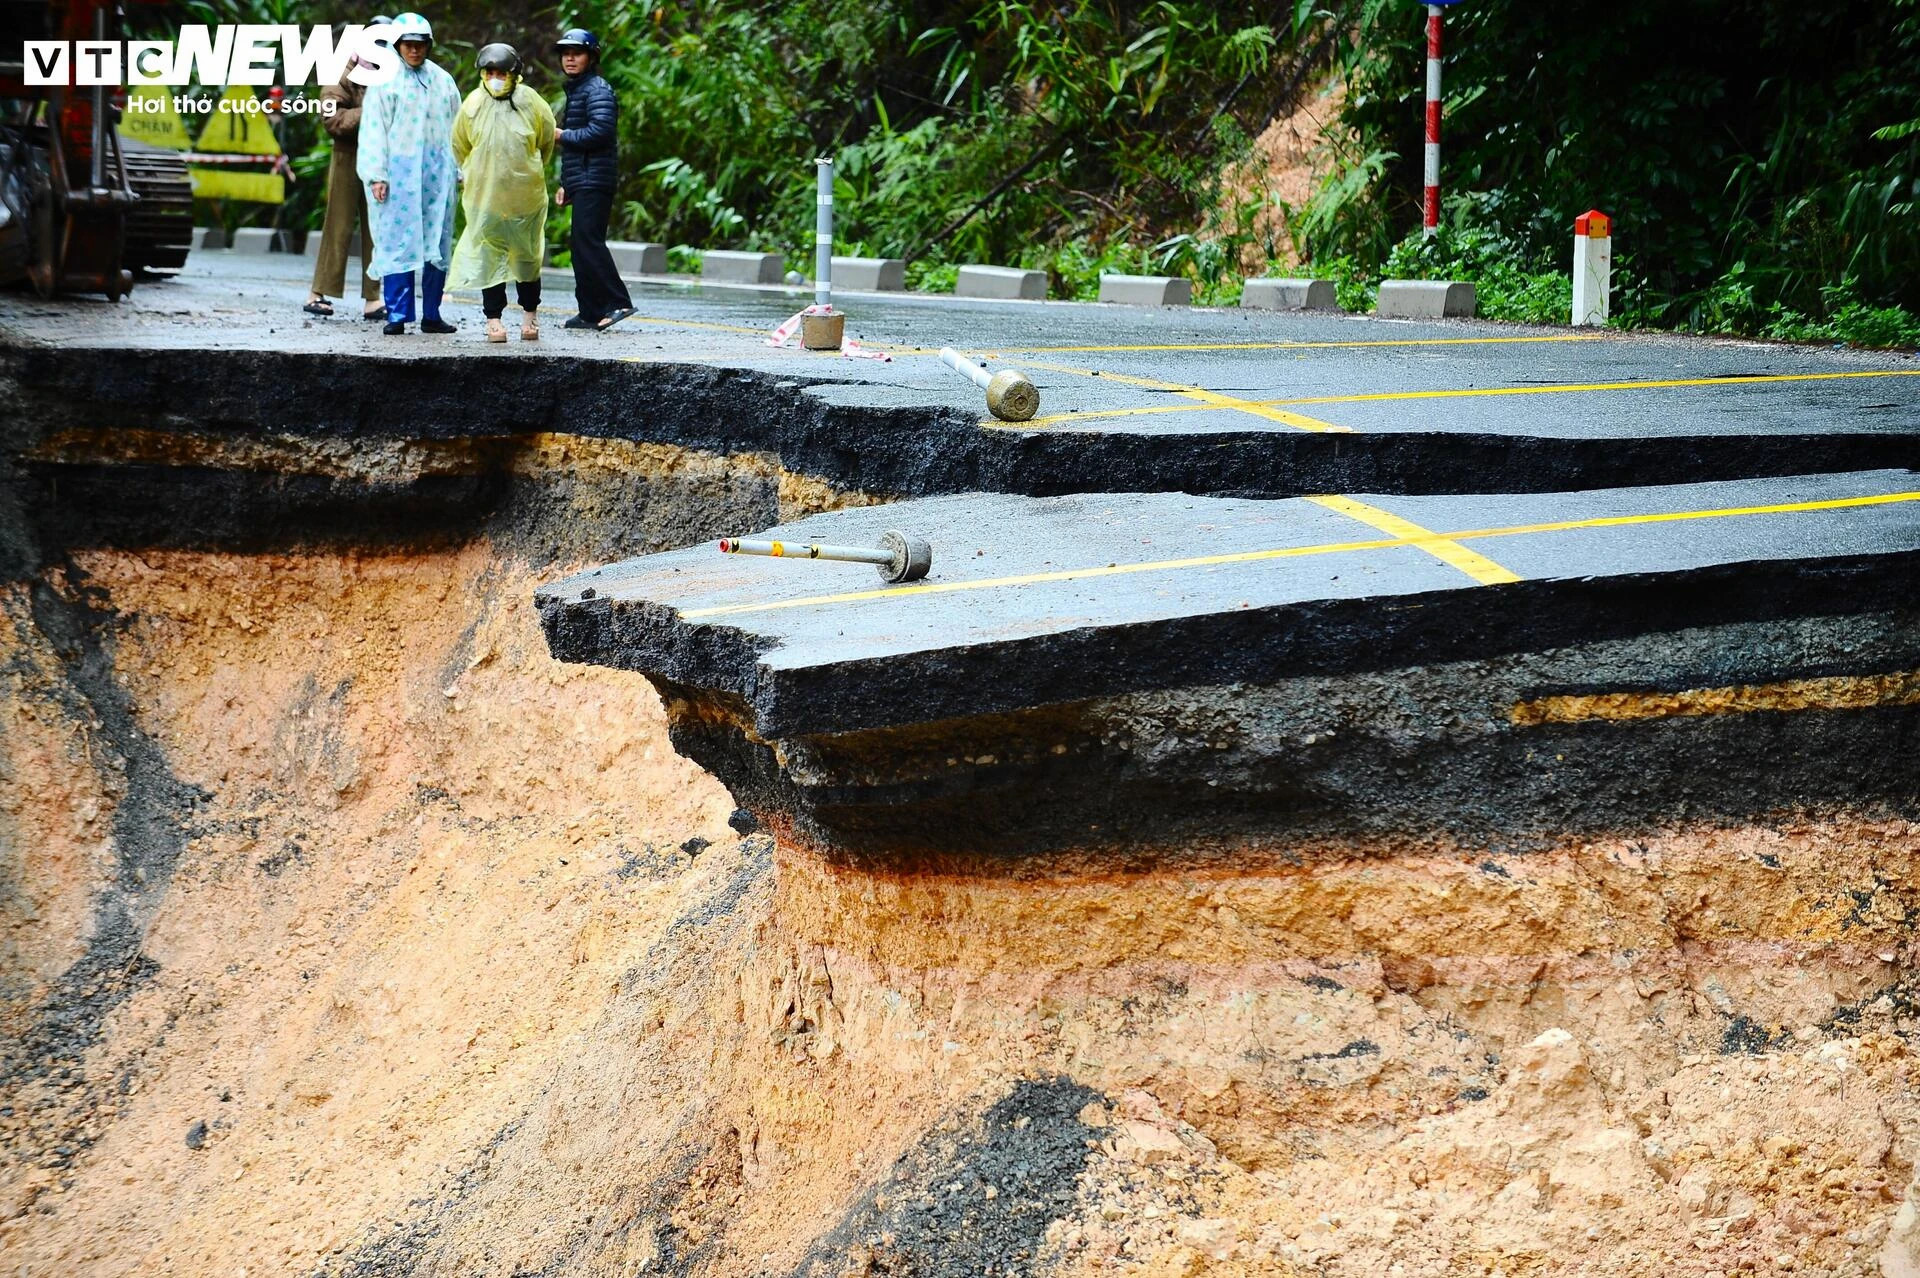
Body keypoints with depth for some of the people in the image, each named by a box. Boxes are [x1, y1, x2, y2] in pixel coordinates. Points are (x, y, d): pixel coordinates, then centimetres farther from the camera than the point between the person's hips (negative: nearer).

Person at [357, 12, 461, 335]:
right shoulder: (384, 81, 2)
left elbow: (455, 128, 13)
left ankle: (431, 315, 9)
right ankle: (397, 315, -4)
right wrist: (377, 175, -6)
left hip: (437, 173, 3)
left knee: (437, 244, 4)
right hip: (399, 173, -3)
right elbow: (374, 130, 0)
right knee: (398, 244, -5)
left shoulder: (443, 81, 11)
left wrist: (459, 171, 7)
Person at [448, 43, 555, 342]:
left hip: (526, 193, 0)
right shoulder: (473, 104, -2)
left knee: (527, 255, 8)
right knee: (490, 253, -1)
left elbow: (547, 140, 12)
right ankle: (493, 318, 3)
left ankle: (529, 314, 22)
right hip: (485, 194, 0)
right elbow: (459, 146, 13)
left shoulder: (530, 102, -3)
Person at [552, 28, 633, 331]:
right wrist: (564, 183, 24)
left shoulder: (597, 90, -8)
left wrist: (562, 135, -10)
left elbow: (600, 131, -22)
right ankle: (591, 312, 9)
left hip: (594, 181, -10)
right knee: (582, 245, 8)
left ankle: (617, 302, -18)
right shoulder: (574, 90, 24)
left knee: (588, 241, -17)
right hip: (581, 183, 10)